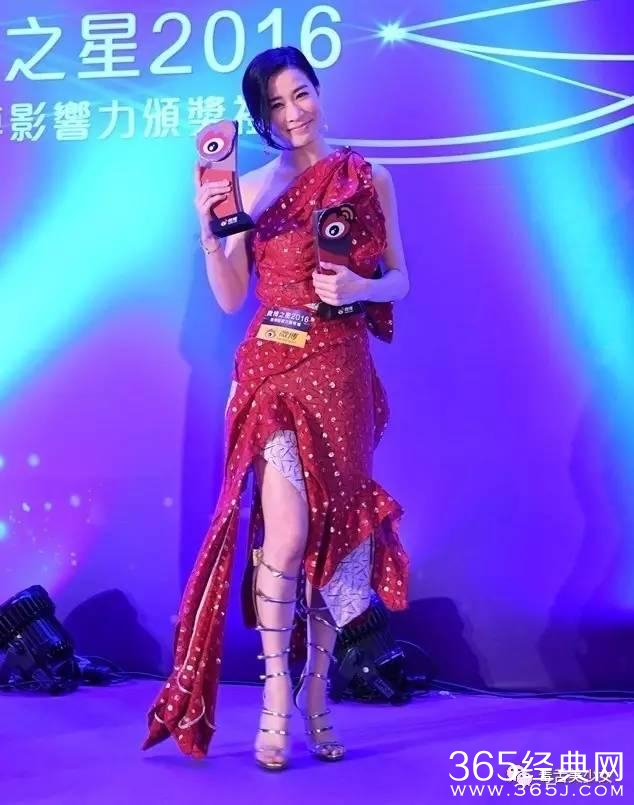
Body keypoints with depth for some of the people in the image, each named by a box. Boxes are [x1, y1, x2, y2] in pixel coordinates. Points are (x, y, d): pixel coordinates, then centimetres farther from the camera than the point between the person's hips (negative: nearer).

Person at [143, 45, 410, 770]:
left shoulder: (370, 179, 9)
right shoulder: (254, 187, 9)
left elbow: (399, 280, 9)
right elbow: (230, 298, 3)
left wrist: (359, 288, -11)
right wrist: (209, 225, -10)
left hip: (343, 375, 1)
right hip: (276, 370, -1)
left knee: (335, 531, 5)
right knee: (286, 532, -12)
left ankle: (316, 697, 19)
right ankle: (277, 697, 4)